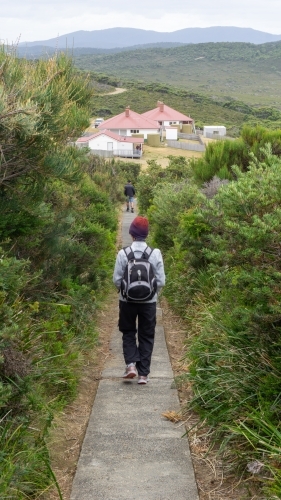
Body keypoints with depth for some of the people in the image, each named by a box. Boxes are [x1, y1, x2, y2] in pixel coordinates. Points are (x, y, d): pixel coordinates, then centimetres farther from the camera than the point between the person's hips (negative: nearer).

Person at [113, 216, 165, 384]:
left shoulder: (123, 253, -12)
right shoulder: (156, 253, -9)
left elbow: (117, 279, -8)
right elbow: (161, 281, -6)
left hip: (127, 301, 0)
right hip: (149, 301, 1)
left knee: (128, 333, 19)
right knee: (146, 336, 13)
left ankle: (131, 364, 1)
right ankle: (143, 373, 12)